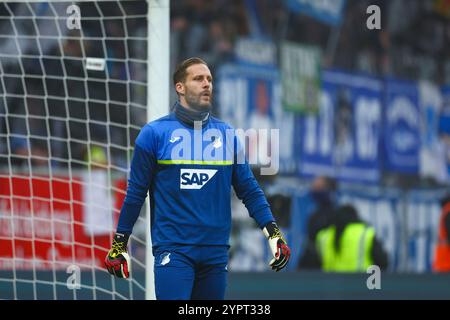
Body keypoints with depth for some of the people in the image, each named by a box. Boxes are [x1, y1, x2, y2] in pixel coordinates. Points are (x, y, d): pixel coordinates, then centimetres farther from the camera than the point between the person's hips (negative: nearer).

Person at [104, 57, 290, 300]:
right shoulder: (155, 133, -1)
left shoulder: (226, 135, 9)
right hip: (173, 250, -4)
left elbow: (248, 189, 12)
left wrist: (274, 234, 4)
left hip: (216, 251, 4)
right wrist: (119, 245, 4)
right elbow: (136, 192, 3)